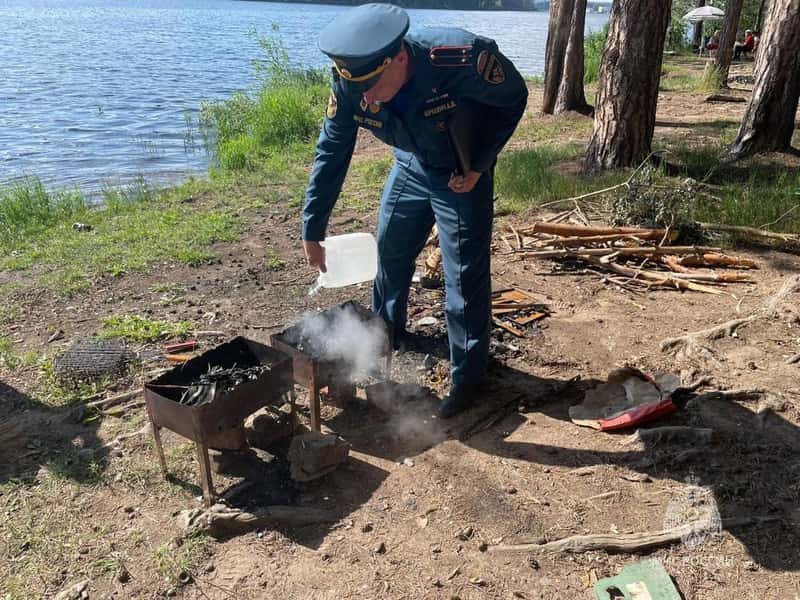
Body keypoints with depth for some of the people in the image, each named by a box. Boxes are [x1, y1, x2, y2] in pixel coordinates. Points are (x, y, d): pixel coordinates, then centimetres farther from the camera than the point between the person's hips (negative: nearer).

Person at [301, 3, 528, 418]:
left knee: (465, 279, -5)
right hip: (409, 168, 5)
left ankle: (467, 377, 12)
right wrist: (312, 231, -13)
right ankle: (386, 331, 44)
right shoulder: (350, 83, -23)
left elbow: (514, 98, -16)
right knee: (390, 253, 18)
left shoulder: (463, 61, -36)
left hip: (461, 176, -4)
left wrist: (479, 166, -19)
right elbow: (331, 153, -13)